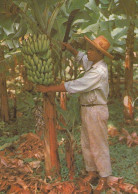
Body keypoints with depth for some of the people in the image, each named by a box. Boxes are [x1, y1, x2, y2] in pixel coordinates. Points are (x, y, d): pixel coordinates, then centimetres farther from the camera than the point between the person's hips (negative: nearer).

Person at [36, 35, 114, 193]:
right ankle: (92, 171, 33)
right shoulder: (94, 64, 5)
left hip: (96, 112, -9)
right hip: (87, 111, 9)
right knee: (87, 143, 17)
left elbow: (73, 86, -27)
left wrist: (48, 89, -20)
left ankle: (104, 180, 17)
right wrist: (70, 48, 10)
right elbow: (81, 57, 28)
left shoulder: (98, 72, -27)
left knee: (99, 146, 3)